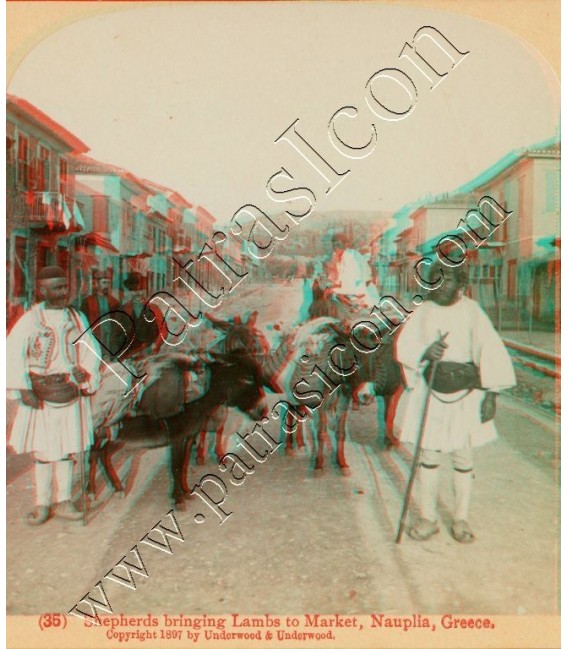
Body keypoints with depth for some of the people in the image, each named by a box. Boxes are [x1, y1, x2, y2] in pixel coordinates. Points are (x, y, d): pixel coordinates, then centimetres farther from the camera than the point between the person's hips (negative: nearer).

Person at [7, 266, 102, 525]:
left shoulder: (77, 318, 3)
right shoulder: (30, 320, -8)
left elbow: (91, 349, 7)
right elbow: (12, 355, -11)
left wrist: (86, 370, -9)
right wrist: (22, 389, -17)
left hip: (71, 394, 3)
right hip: (40, 396, -3)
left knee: (67, 450, 10)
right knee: (43, 451, 6)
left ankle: (63, 502, 22)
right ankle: (42, 504, 20)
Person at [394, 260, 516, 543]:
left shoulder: (472, 311, -5)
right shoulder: (423, 311, 0)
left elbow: (490, 350, -9)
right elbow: (403, 347, -3)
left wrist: (491, 392, -14)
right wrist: (425, 352, -24)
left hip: (464, 395, -1)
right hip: (429, 394, 2)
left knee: (463, 459, 9)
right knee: (428, 457, 9)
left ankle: (461, 519, 26)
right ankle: (428, 517, 23)